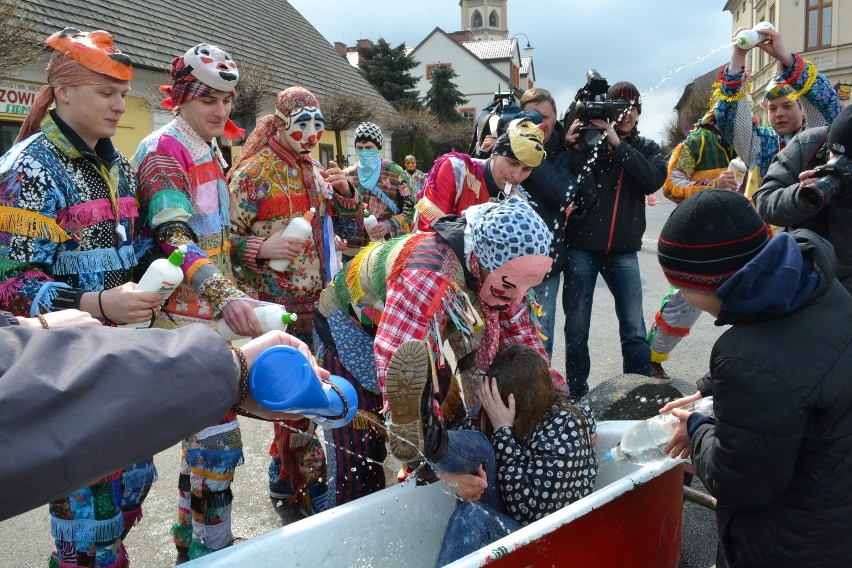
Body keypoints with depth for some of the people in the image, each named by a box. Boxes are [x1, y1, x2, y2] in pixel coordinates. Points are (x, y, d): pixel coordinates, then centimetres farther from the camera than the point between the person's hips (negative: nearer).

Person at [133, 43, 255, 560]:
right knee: (219, 437, -6)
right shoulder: (163, 151, -14)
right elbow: (173, 237, -30)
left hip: (210, 312, 9)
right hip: (182, 316, -9)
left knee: (205, 429, 17)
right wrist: (226, 295, -42)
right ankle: (212, 548, 11)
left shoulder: (212, 153, 14)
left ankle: (192, 540, 33)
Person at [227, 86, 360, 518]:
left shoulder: (316, 171, 14)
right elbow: (226, 239, -10)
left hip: (320, 300, 7)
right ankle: (308, 486, 14)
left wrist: (344, 193, 4)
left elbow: (345, 225, 23)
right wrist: (262, 248, -26)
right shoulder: (253, 173, -7)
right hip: (279, 304, -7)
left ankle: (285, 476, 31)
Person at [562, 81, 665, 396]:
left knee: (634, 329, -2)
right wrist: (576, 149, -20)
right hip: (582, 248, -1)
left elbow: (655, 179, -11)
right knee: (576, 328, 5)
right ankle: (577, 393, 21)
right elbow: (582, 194, -10)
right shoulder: (590, 142, 1)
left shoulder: (646, 148, 10)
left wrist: (617, 143, -16)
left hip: (623, 250, 2)